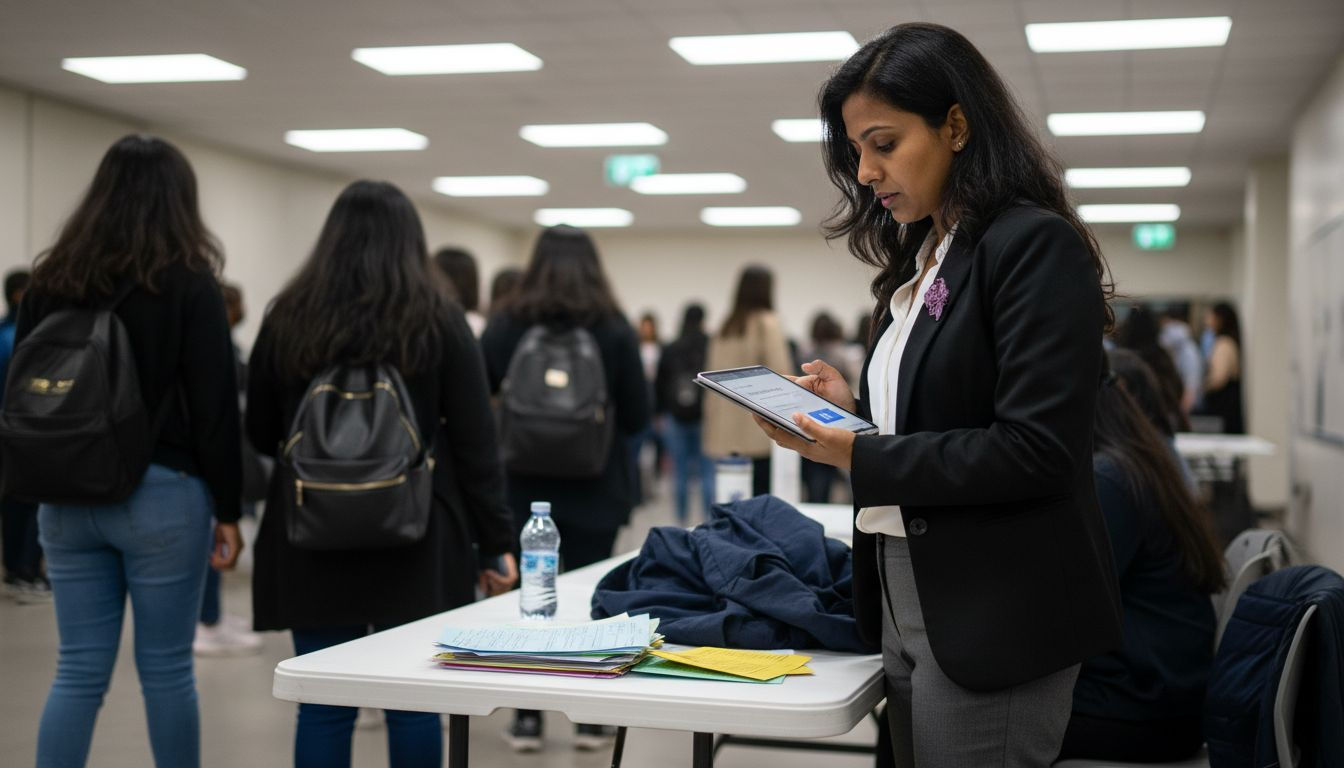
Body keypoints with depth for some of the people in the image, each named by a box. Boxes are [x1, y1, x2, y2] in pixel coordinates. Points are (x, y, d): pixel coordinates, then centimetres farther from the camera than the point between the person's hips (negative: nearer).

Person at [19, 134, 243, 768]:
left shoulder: (50, 279, 7)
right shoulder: (188, 282, -7)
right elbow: (215, 406, -8)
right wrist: (227, 509, -2)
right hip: (161, 492, -4)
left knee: (78, 670, 8)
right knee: (165, 669, 6)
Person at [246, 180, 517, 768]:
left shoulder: (288, 320, 2)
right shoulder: (439, 322, -3)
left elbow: (261, 435, 10)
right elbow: (475, 443, -4)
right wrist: (495, 542, 1)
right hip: (418, 542, -1)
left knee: (324, 705, 7)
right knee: (413, 703, 7)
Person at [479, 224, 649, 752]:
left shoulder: (504, 326, -2)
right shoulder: (614, 329, -6)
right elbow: (638, 417, -4)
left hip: (522, 488, 1)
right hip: (592, 490, -1)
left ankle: (527, 719, 11)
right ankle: (589, 719, 14)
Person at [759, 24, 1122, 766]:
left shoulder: (1036, 246, -12)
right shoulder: (918, 259, 13)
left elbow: (1035, 451, -20)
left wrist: (860, 459, -20)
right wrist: (853, 409, 3)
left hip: (996, 620, -8)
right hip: (905, 603, 8)